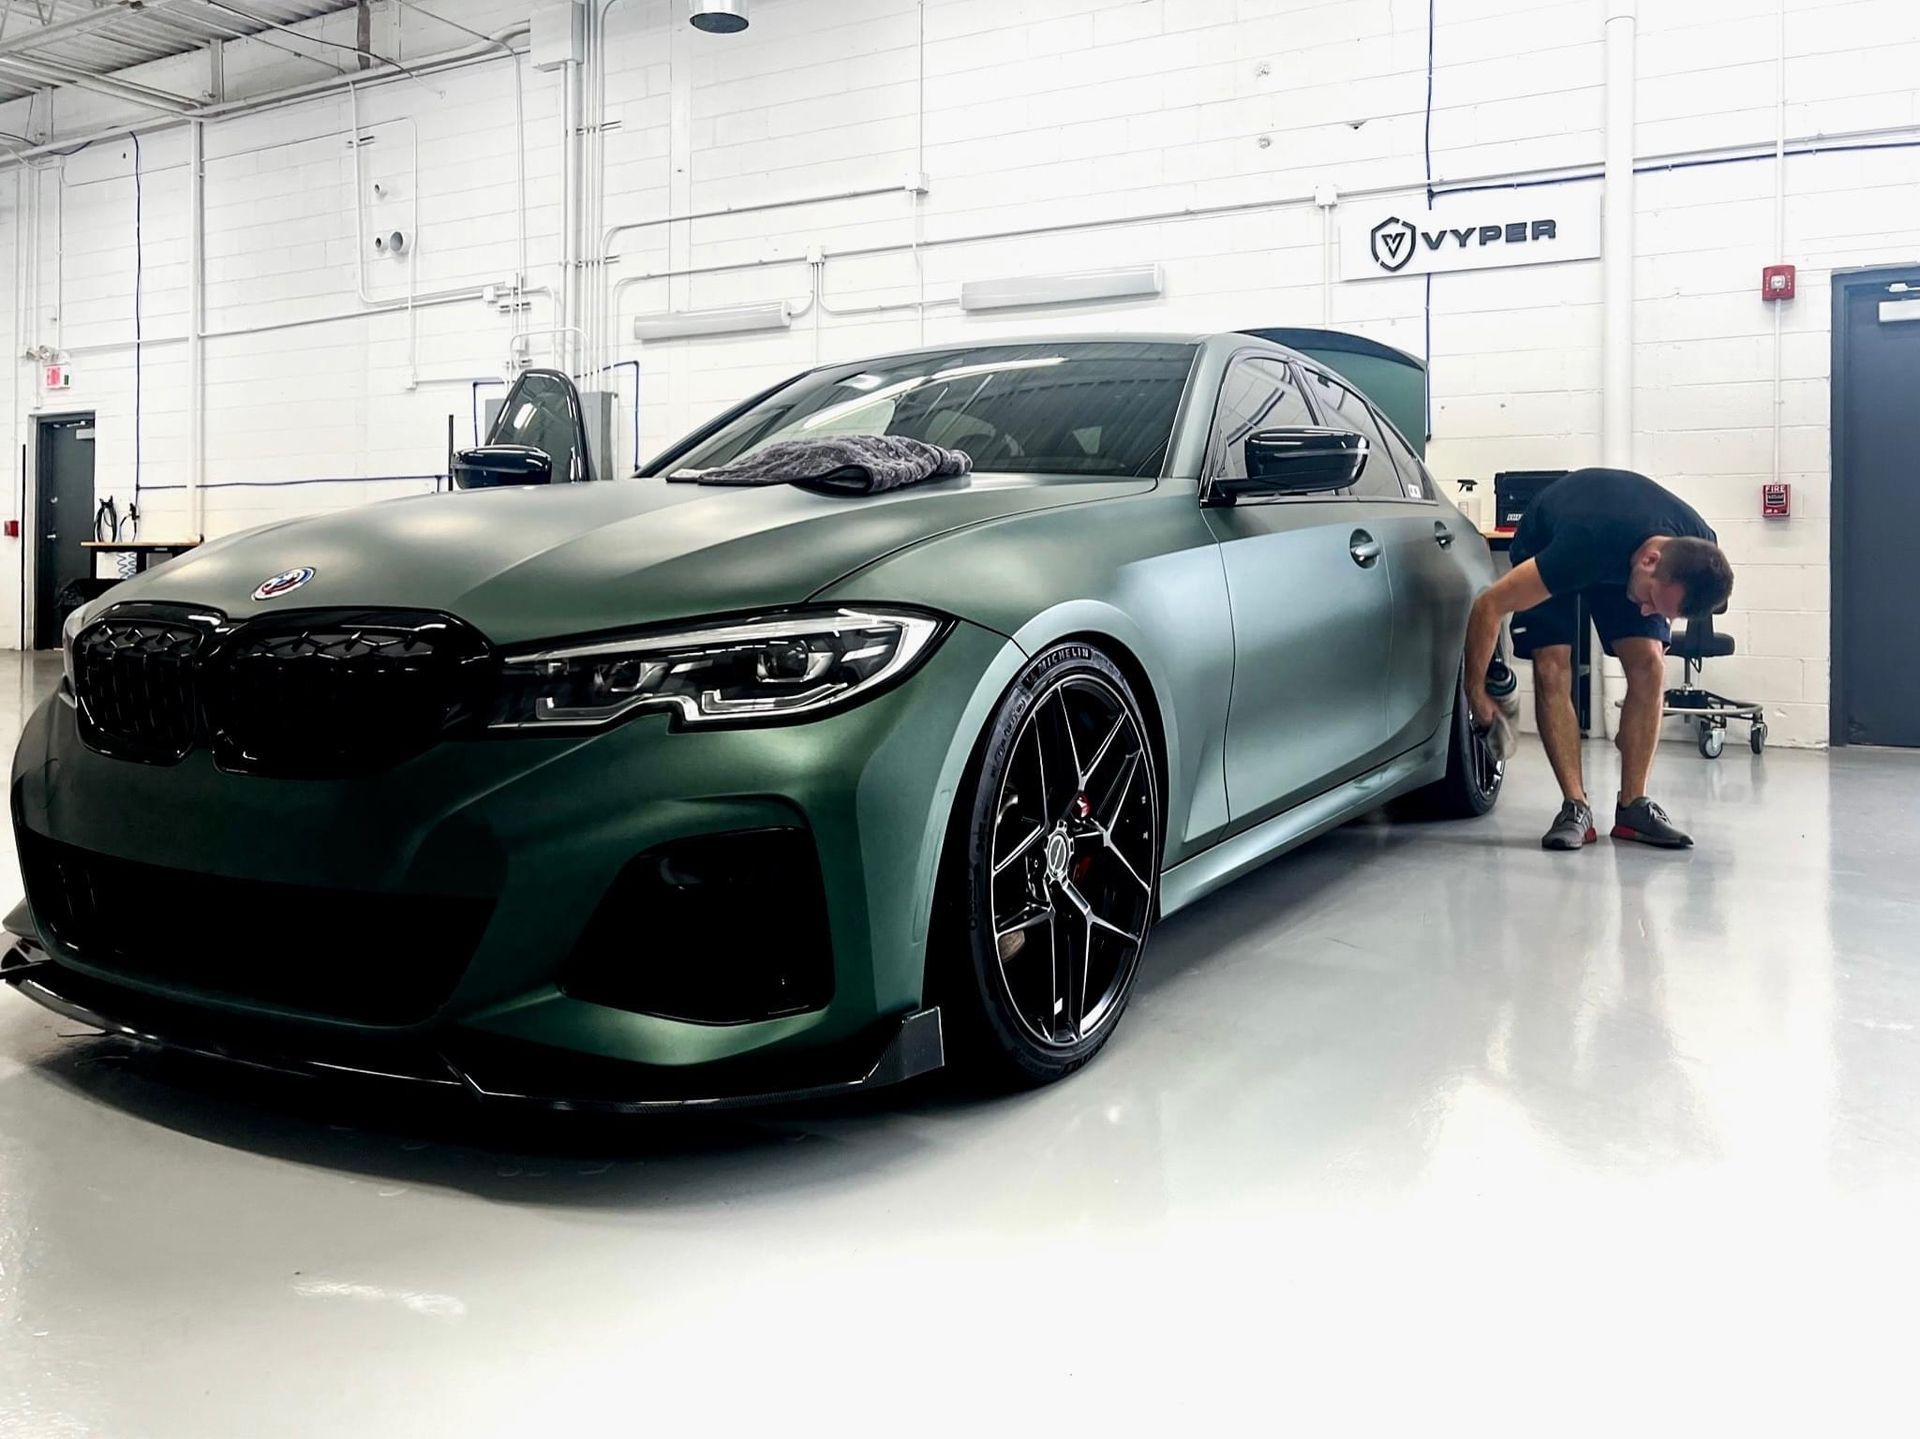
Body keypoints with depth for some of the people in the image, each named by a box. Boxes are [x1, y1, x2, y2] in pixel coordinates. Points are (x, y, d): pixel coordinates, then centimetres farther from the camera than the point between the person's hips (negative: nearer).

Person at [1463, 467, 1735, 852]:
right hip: (1545, 541, -3)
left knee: (1649, 664, -15)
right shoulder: (1582, 548, -45)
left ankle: (1633, 807, -9)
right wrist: (1476, 693, -32)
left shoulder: (1700, 549, -30)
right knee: (1552, 669, -20)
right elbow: (1489, 605, -38)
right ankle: (1576, 808, -16)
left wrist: (1660, 621, 6)